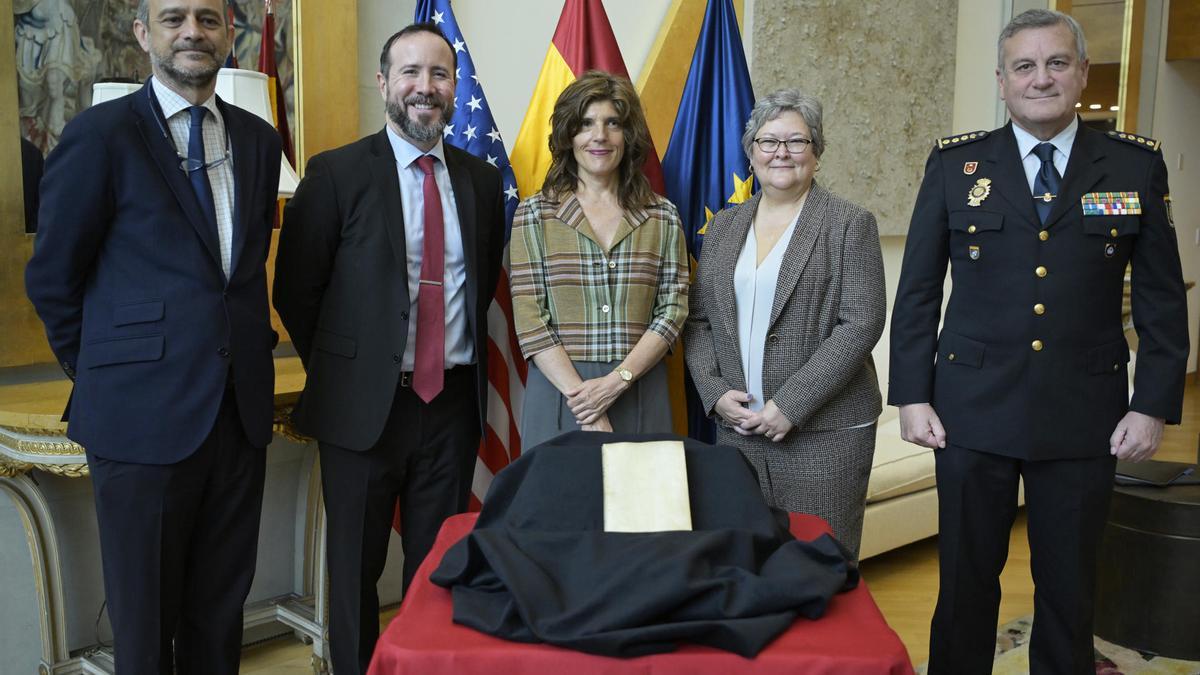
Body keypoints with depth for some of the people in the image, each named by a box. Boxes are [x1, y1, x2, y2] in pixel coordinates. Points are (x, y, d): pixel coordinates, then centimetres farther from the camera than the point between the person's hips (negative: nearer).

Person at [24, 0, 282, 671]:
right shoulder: (101, 133, -6)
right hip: (145, 414, -4)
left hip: (242, 408, 5)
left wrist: (251, 352, 8)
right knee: (145, 619, 10)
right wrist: (105, 375, 3)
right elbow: (52, 279, -1)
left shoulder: (258, 139, 10)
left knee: (222, 606, 16)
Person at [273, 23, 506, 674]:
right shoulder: (337, 173, -6)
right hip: (365, 402, -3)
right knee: (355, 570, 11)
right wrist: (340, 368, 2)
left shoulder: (482, 180, 6)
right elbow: (294, 290, -2)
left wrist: (464, 360, 8)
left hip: (454, 401, 3)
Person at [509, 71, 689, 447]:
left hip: (641, 396, 2)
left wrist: (617, 380, -13)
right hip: (559, 390, -1)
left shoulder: (662, 216, 6)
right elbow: (529, 320, -5)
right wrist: (580, 394, -15)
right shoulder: (534, 214, 0)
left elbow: (672, 310, 0)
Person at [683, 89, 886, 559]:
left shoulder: (850, 224, -1)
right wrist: (716, 393, -4)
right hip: (735, 427, 4)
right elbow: (698, 321, 12)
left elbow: (860, 324, -10)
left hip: (822, 429, -4)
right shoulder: (724, 226, 13)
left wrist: (790, 405, -15)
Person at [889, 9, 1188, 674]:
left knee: (1070, 590, 12)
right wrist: (912, 396, -2)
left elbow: (1162, 299, 5)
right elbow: (916, 291, 2)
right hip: (973, 411, 0)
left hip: (1086, 416, 1)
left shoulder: (1136, 164, 3)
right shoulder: (955, 162, 1)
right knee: (966, 582, 10)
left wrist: (1154, 404, -1)